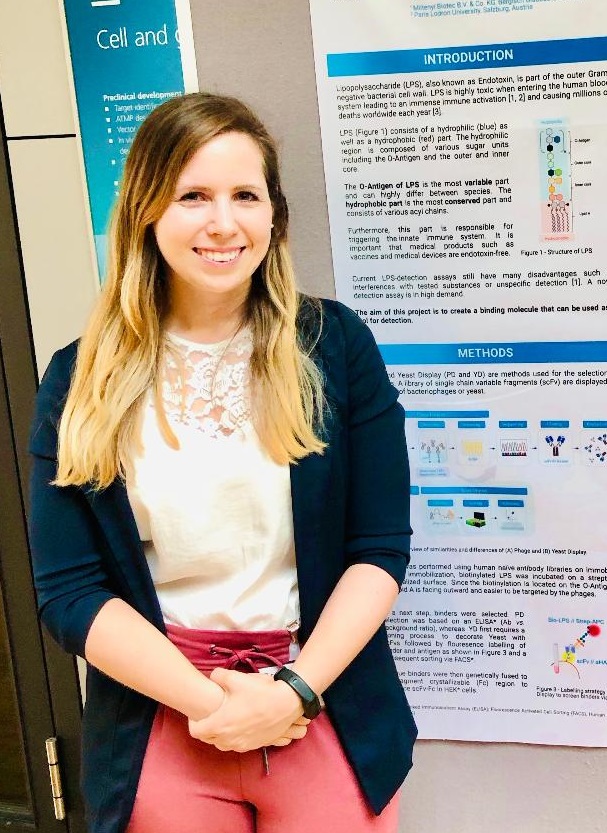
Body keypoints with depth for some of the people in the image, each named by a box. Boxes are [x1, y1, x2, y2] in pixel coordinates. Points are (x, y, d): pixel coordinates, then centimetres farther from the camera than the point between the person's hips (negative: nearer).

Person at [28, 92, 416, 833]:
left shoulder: (334, 344, -3)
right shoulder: (83, 381, -2)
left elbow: (382, 549, -3)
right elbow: (67, 590, -5)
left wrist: (295, 692, -15)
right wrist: (212, 703, -14)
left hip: (329, 719, 0)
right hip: (160, 727, 0)